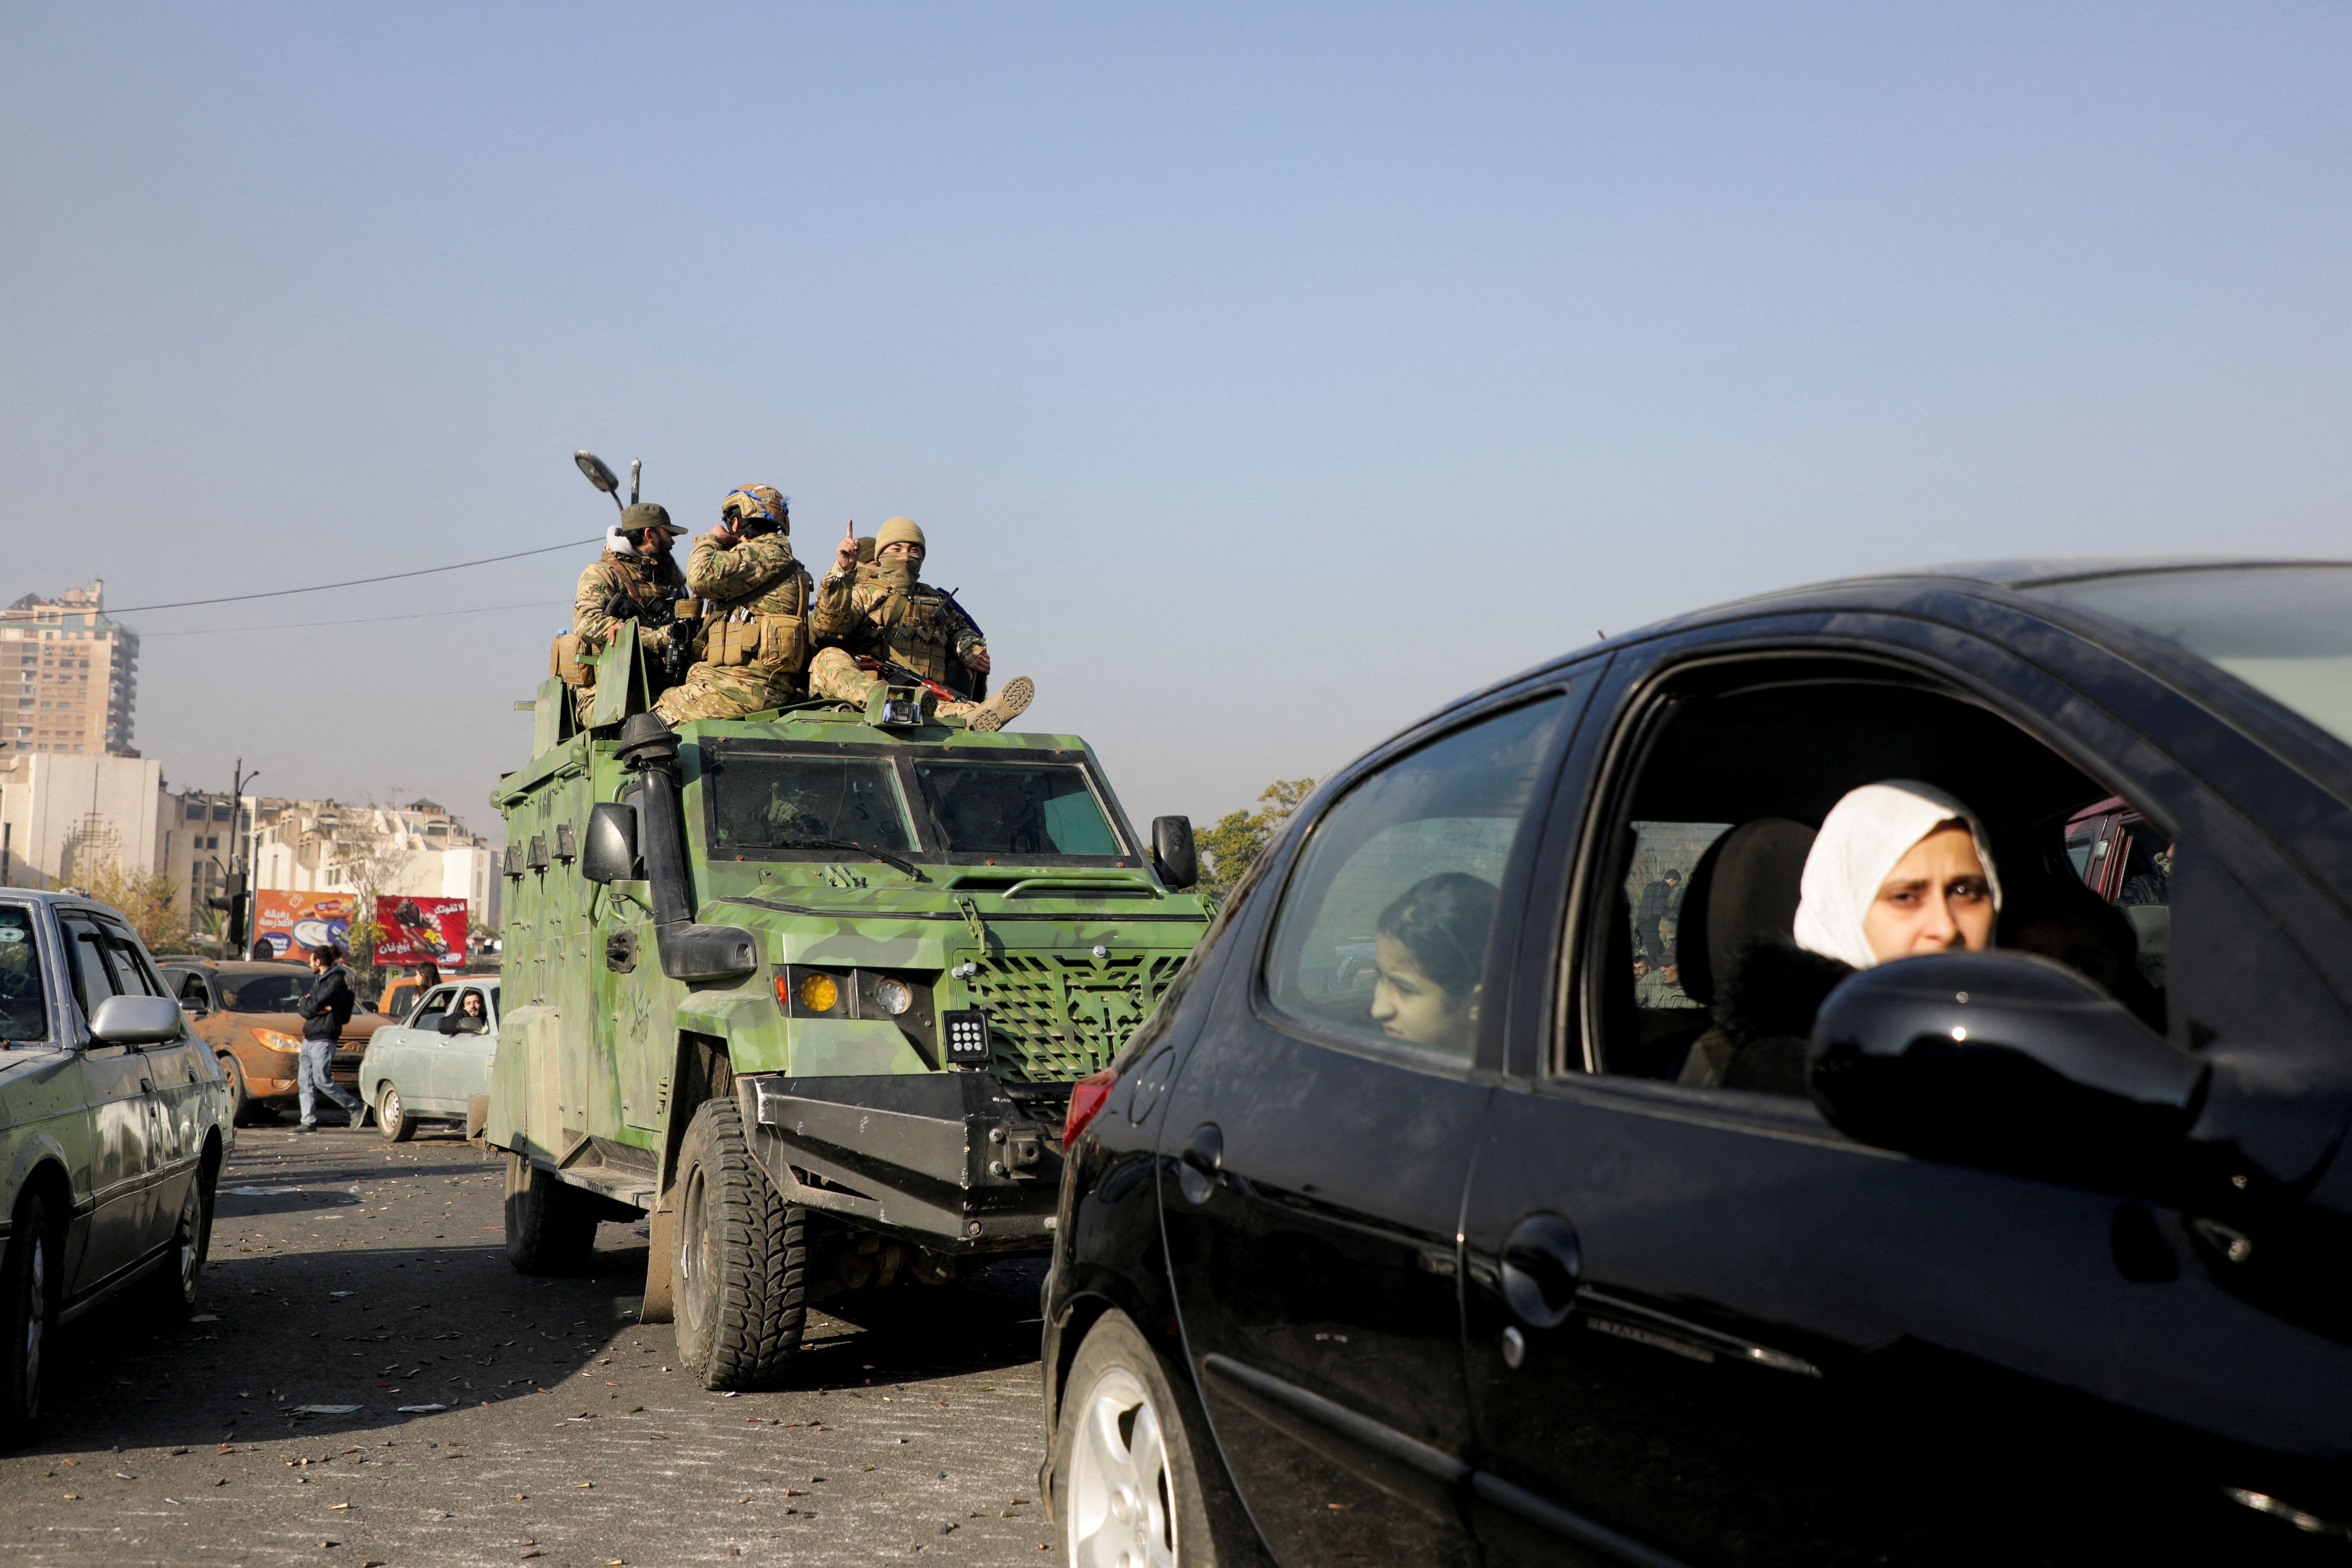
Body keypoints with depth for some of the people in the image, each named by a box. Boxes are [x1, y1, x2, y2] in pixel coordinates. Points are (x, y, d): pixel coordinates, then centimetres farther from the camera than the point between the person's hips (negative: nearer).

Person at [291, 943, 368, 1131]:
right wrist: (317, 1008, -9)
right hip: (308, 1038, 9)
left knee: (322, 1080, -12)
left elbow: (316, 1005, -19)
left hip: (323, 1039, -9)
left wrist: (307, 1004, 1)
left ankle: (356, 1108, -1)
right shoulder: (318, 981, 20)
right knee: (306, 1082, 5)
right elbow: (300, 1007, 9)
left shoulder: (337, 981, -9)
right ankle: (309, 1123, 7)